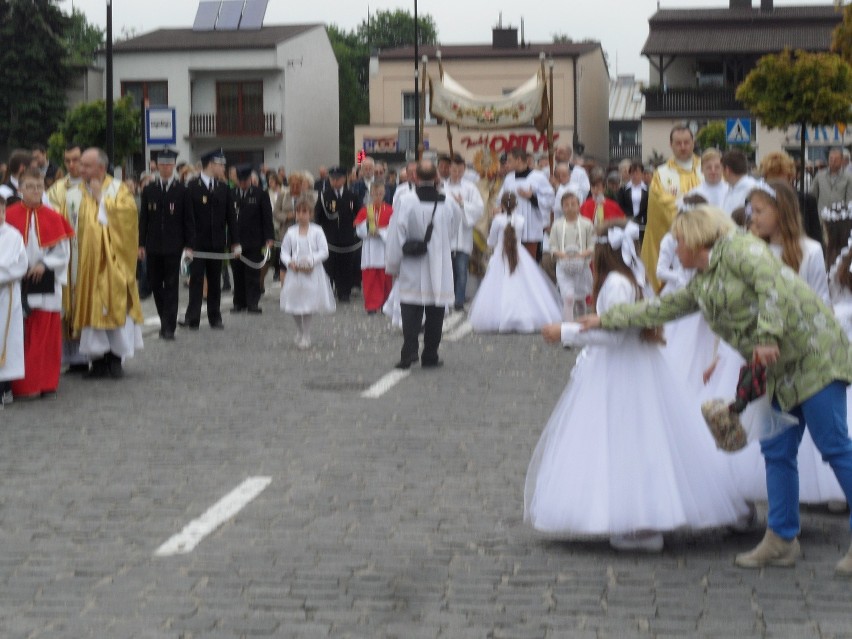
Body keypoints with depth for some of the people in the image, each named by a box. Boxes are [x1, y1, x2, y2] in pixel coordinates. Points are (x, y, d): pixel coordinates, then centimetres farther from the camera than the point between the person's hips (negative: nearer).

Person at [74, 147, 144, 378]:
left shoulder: (119, 190, 3)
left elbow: (127, 213, -13)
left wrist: (101, 198, -10)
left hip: (113, 261, -2)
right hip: (89, 261, 2)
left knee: (115, 305, -3)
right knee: (92, 305, -1)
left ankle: (115, 359, 3)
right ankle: (98, 358, 4)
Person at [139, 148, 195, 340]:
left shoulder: (182, 191, 1)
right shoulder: (149, 190, 7)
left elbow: (189, 220, 1)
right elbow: (143, 218, 8)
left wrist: (189, 245, -5)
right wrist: (141, 244, 2)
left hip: (173, 246, -3)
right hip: (153, 246, 3)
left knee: (171, 286, -3)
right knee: (155, 284, 7)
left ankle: (169, 326, -2)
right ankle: (166, 320, 23)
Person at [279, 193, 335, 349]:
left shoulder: (317, 231, -3)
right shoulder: (291, 232, 3)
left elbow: (324, 252, -7)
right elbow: (284, 251, 5)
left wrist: (311, 261, -19)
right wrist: (289, 262, -15)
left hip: (312, 273, -3)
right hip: (295, 272, 3)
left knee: (308, 308, -3)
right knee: (295, 307, 7)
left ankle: (306, 336, 6)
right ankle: (299, 333, 28)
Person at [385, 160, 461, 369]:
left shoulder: (406, 202, -12)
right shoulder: (449, 203, -5)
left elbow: (396, 236, -8)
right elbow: (454, 226, 13)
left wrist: (392, 265, 2)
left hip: (412, 270, -1)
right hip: (439, 270, 2)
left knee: (411, 312, 3)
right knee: (435, 313, 9)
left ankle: (409, 352, -8)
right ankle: (430, 356, 12)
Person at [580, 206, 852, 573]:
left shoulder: (738, 250, -9)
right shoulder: (700, 285, 17)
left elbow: (774, 287, -21)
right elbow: (661, 309, 24)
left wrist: (768, 336, -29)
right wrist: (605, 319, 28)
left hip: (811, 352, -9)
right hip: (778, 373, 9)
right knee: (777, 453, 7)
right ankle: (782, 539, 11)